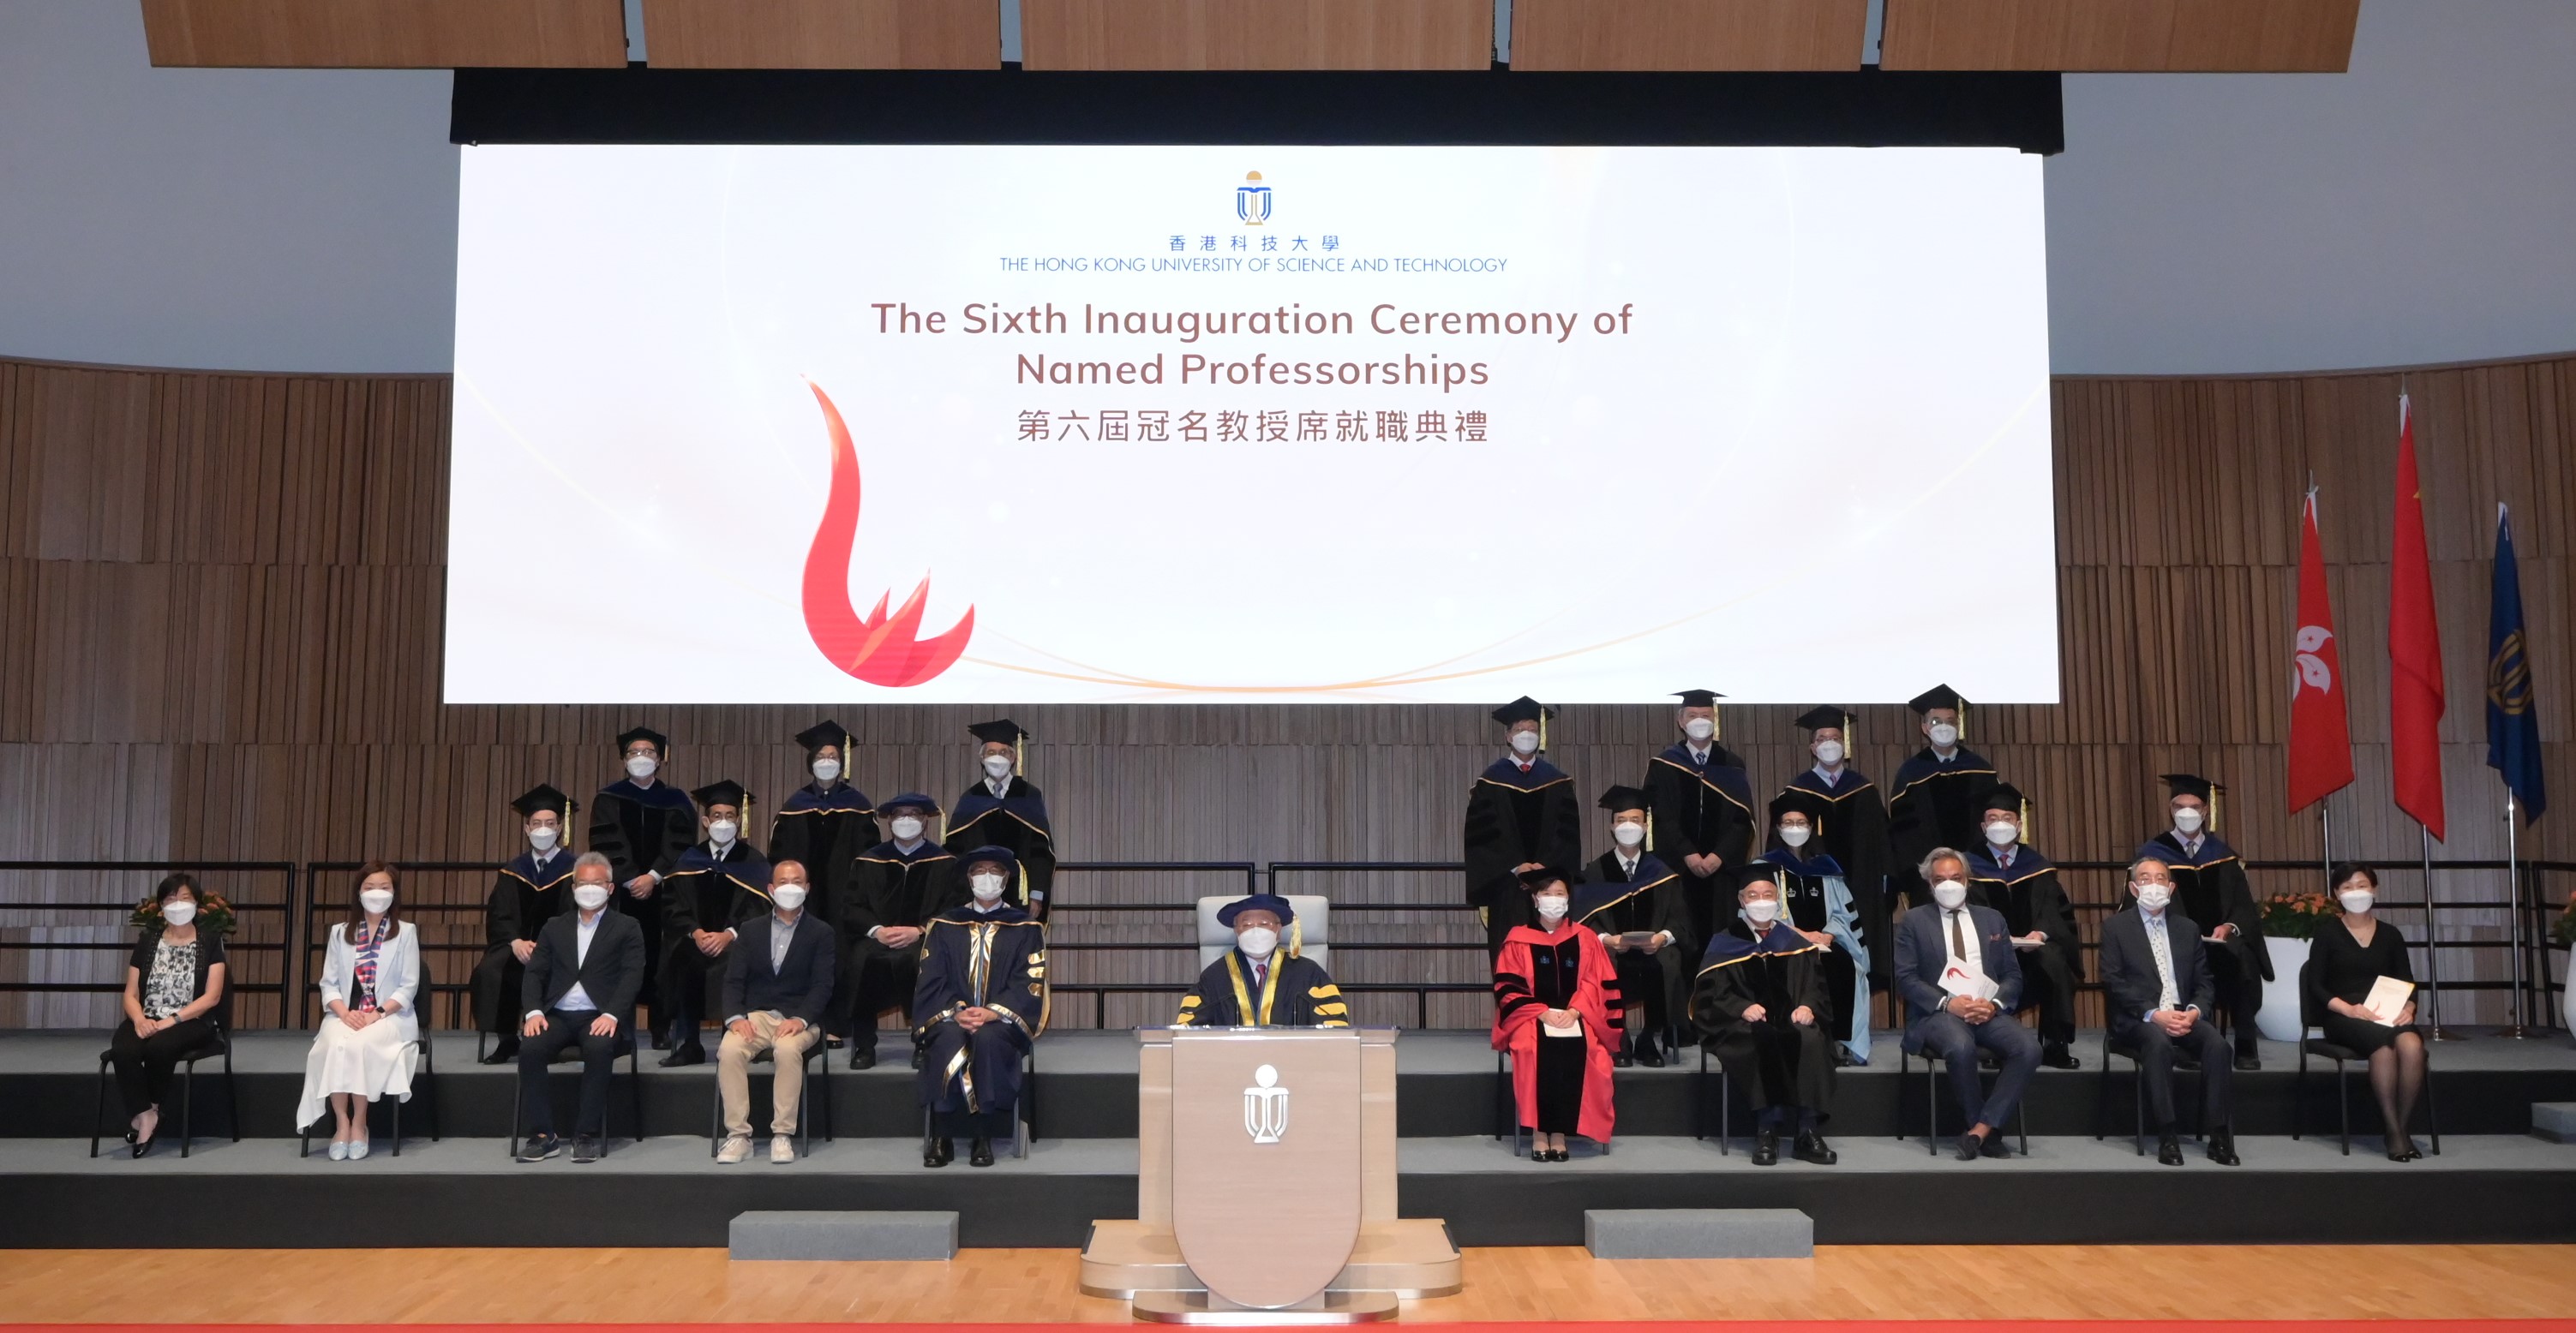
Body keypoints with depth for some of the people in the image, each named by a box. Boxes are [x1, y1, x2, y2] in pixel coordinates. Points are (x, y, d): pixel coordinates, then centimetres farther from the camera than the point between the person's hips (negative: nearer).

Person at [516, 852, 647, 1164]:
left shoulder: (626, 928, 9)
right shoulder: (554, 928, 20)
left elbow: (632, 976, -3)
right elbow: (534, 973, 11)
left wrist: (611, 1015, -20)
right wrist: (534, 1011, -9)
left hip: (600, 1016, -3)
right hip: (558, 1015, 3)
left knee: (599, 1048, -36)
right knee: (529, 1048, -28)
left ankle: (587, 1135, -25)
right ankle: (542, 1135, -19)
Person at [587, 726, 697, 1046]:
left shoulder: (675, 801, 9)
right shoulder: (608, 799, 8)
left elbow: (680, 845, -1)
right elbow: (605, 845, -1)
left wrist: (653, 877, -14)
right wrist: (631, 880, -12)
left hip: (662, 891, 0)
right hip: (620, 892, 0)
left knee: (660, 959, -3)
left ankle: (662, 1030, 1)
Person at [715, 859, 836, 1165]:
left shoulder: (821, 933, 6)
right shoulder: (750, 930, 13)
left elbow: (822, 986, -3)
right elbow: (734, 981, 6)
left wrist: (800, 1020, -20)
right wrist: (735, 1017, -13)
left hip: (799, 1019, -2)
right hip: (756, 1015, 2)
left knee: (788, 1049, -35)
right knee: (729, 1049, -29)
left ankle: (783, 1135, -26)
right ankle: (738, 1135, -22)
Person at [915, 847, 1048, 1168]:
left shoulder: (1025, 928, 9)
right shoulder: (944, 925, 13)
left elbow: (1029, 984, -1)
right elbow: (932, 981, 5)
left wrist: (992, 1013, -17)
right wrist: (957, 1010, -14)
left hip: (1001, 1022, -1)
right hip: (950, 1017, 1)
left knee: (987, 1039, -35)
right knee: (949, 1040, -33)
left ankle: (983, 1137, -27)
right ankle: (941, 1137, -27)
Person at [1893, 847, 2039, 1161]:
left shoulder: (1992, 919, 18)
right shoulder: (1914, 921, 9)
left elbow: (2013, 975, 14)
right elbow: (1905, 978, 0)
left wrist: (1994, 1004, -8)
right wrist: (1947, 1003, -15)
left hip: (1988, 1011, 3)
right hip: (1938, 1013, -3)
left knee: (2029, 1049, -27)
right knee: (1961, 1048, -37)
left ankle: (1981, 1129, -21)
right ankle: (1988, 1132, -15)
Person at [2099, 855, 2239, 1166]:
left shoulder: (2188, 928, 16)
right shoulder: (2115, 927, 4)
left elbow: (2204, 983, 11)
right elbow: (2114, 983, -5)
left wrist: (2194, 1011, -12)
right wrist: (2153, 1014, -19)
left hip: (2184, 1015, 3)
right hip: (2138, 1019, -3)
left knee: (2216, 1043, -28)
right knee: (2158, 1042, -36)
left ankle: (2219, 1135, -22)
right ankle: (2167, 1136, -31)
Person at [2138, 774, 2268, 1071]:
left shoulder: (2223, 856, 14)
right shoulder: (2152, 854, 5)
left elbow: (2244, 907, 9)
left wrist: (2228, 927, -13)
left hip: (2220, 942, 2)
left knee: (2243, 960, -31)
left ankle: (2246, 1046, -20)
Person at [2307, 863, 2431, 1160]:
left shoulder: (2390, 935, 16)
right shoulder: (2327, 934, 7)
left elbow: (2407, 982, 12)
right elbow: (2316, 985, 0)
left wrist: (2407, 1008, -11)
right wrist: (2349, 1008, -17)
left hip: (2386, 1016, 3)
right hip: (2342, 1016, -3)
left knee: (2412, 1045, -33)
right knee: (2383, 1043, -36)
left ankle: (2402, 1126, -20)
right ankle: (2393, 1132, -29)